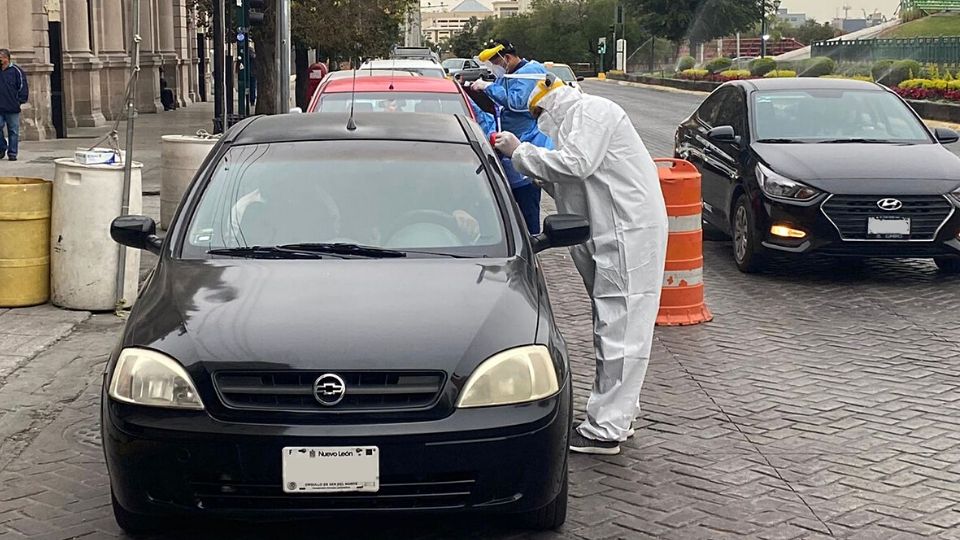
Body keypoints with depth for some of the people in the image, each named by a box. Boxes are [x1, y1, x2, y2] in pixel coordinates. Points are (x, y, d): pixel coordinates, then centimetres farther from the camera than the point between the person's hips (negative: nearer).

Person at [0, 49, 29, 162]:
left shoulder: (16, 70, -1)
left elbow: (23, 86, 1)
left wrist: (20, 100, -6)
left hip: (12, 108, -3)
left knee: (13, 131, 2)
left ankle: (12, 153, 7)